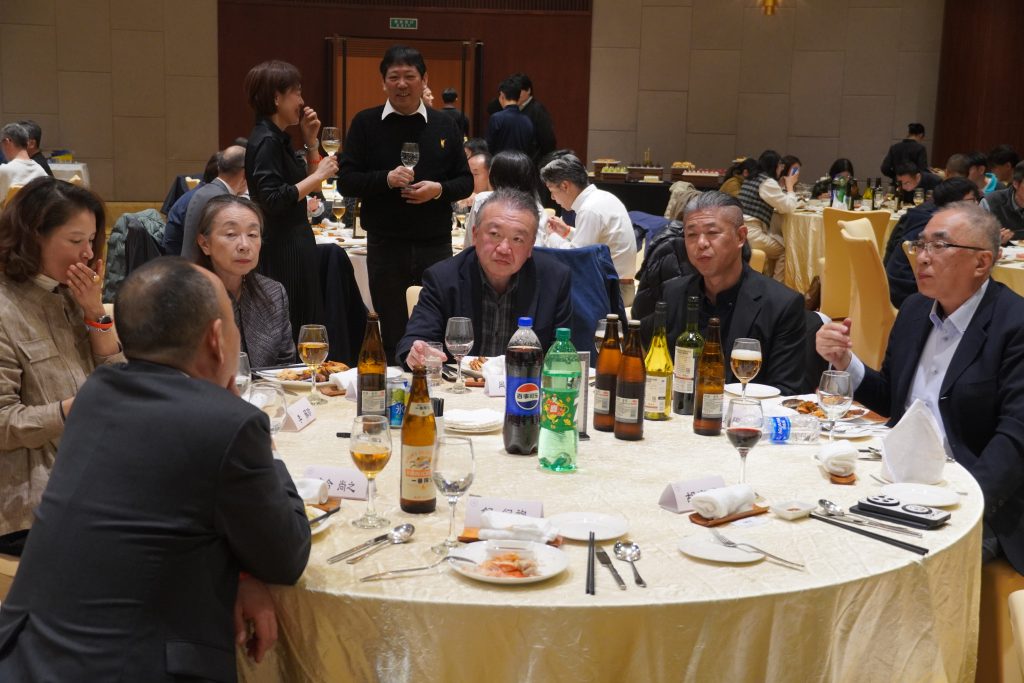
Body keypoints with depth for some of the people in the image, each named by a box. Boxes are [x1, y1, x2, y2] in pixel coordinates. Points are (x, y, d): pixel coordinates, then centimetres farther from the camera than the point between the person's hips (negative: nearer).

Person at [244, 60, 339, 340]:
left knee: (304, 325, 13)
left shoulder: (278, 139, 13)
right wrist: (319, 175, -19)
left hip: (294, 245, 10)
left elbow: (305, 182, 19)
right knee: (288, 329, -6)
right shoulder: (265, 141, -16)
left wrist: (311, 141, 9)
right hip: (282, 251, -10)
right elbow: (272, 200, -23)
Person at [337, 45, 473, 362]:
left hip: (436, 244, 1)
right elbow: (346, 181, -1)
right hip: (385, 244, -1)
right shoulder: (366, 123, 2)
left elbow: (466, 182, 9)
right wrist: (386, 179, -18)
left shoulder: (444, 125, 8)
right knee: (393, 335, 7)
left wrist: (439, 189, -12)